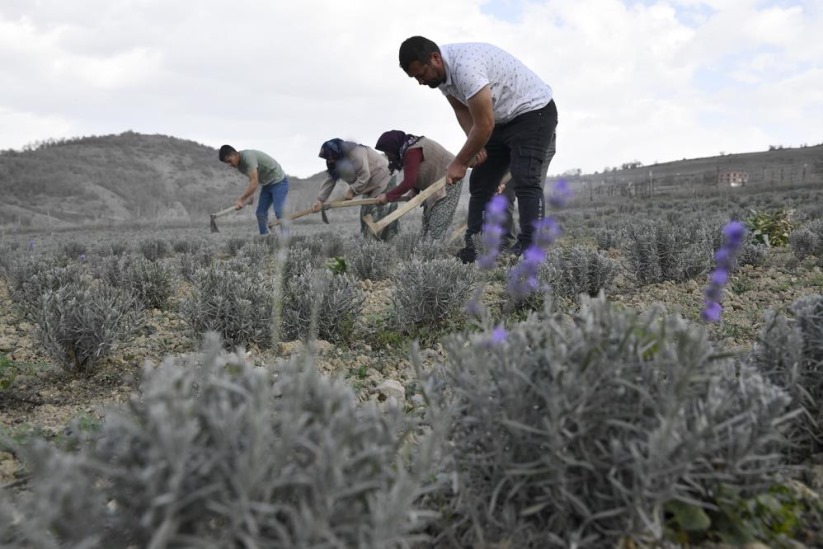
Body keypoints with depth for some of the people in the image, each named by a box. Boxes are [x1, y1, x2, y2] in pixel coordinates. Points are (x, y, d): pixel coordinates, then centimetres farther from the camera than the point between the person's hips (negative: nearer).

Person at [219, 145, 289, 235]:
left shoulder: (248, 156, -26)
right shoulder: (239, 165, 3)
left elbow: (254, 183, -30)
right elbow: (252, 182, 5)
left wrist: (241, 200, -26)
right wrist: (248, 198, -9)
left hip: (278, 181, -9)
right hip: (267, 184, 9)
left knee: (279, 212, -19)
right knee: (260, 213, 1)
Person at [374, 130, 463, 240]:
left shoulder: (412, 151, -25)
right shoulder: (408, 148, 8)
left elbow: (408, 181, -25)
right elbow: (414, 176, 8)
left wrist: (388, 196, -18)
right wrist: (414, 192, -9)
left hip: (449, 182, -11)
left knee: (436, 227, -16)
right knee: (427, 223, 8)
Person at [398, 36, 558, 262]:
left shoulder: (465, 66, -33)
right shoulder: (440, 70, -4)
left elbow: (484, 125, -30)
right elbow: (462, 109, 7)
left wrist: (460, 162, -19)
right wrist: (474, 144, -10)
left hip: (533, 110, -9)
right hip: (500, 119, 9)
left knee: (524, 181, -23)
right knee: (480, 183, 4)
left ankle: (529, 248, -25)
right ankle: (472, 248, 6)